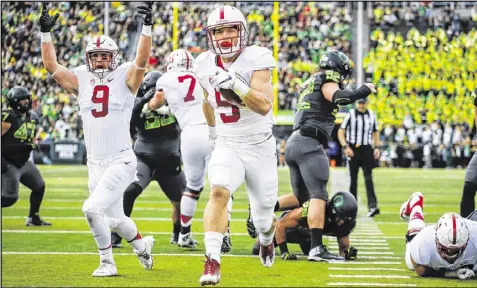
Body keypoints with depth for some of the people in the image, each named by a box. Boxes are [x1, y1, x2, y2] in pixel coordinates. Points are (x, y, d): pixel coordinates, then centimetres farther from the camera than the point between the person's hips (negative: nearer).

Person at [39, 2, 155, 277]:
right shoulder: (81, 79, 7)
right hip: (95, 163, 6)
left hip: (121, 161, -6)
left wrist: (147, 27, -31)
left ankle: (107, 262, -1)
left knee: (93, 208, -19)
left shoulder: (125, 78, -4)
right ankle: (142, 244, 46)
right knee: (115, 218, 17)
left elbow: (142, 60, -21)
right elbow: (51, 65, 2)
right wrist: (46, 33, -5)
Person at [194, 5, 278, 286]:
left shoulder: (256, 59, -16)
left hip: (260, 148, -2)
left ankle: (267, 238, 48)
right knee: (219, 192, -29)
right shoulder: (206, 65, -3)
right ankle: (213, 260, -33)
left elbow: (264, 106, -28)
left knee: (263, 218, 10)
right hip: (227, 146, 2)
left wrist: (236, 84, -39)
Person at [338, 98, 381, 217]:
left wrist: (377, 147, 6)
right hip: (353, 149, -2)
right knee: (353, 179, 5)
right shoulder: (350, 114, -4)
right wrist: (345, 147, -15)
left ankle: (372, 206, -20)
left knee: (368, 177, -10)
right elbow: (341, 132, -4)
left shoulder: (372, 115, 7)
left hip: (366, 149, 2)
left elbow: (375, 132, 18)